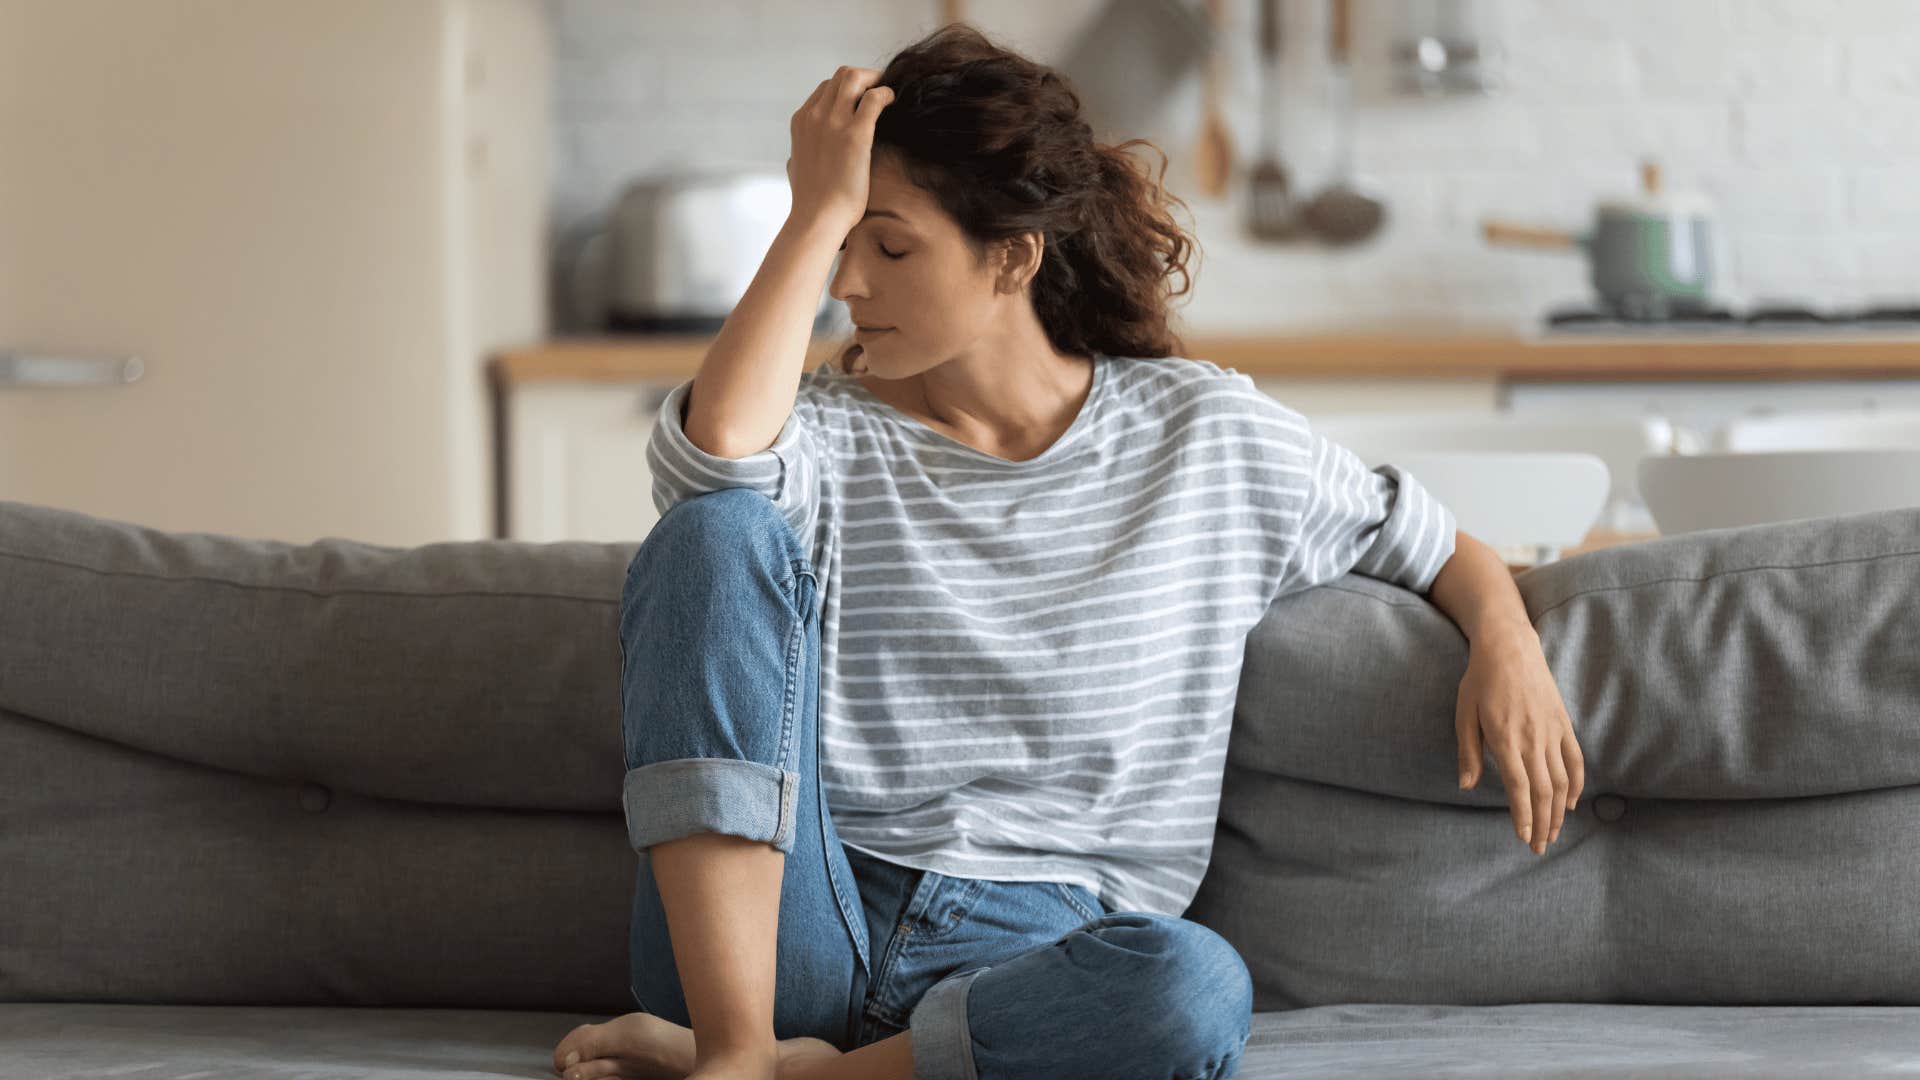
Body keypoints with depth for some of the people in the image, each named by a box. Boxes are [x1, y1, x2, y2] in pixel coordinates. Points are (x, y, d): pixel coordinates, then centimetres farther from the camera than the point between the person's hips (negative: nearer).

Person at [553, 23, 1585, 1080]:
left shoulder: (1209, 433, 11)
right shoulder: (832, 434, 7)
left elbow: (1438, 546, 22)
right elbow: (715, 445, -18)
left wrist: (1504, 639, 0)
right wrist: (817, 212, -9)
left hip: (1029, 952, -1)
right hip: (798, 930, 1)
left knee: (1196, 989, -39)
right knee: (718, 528, -21)